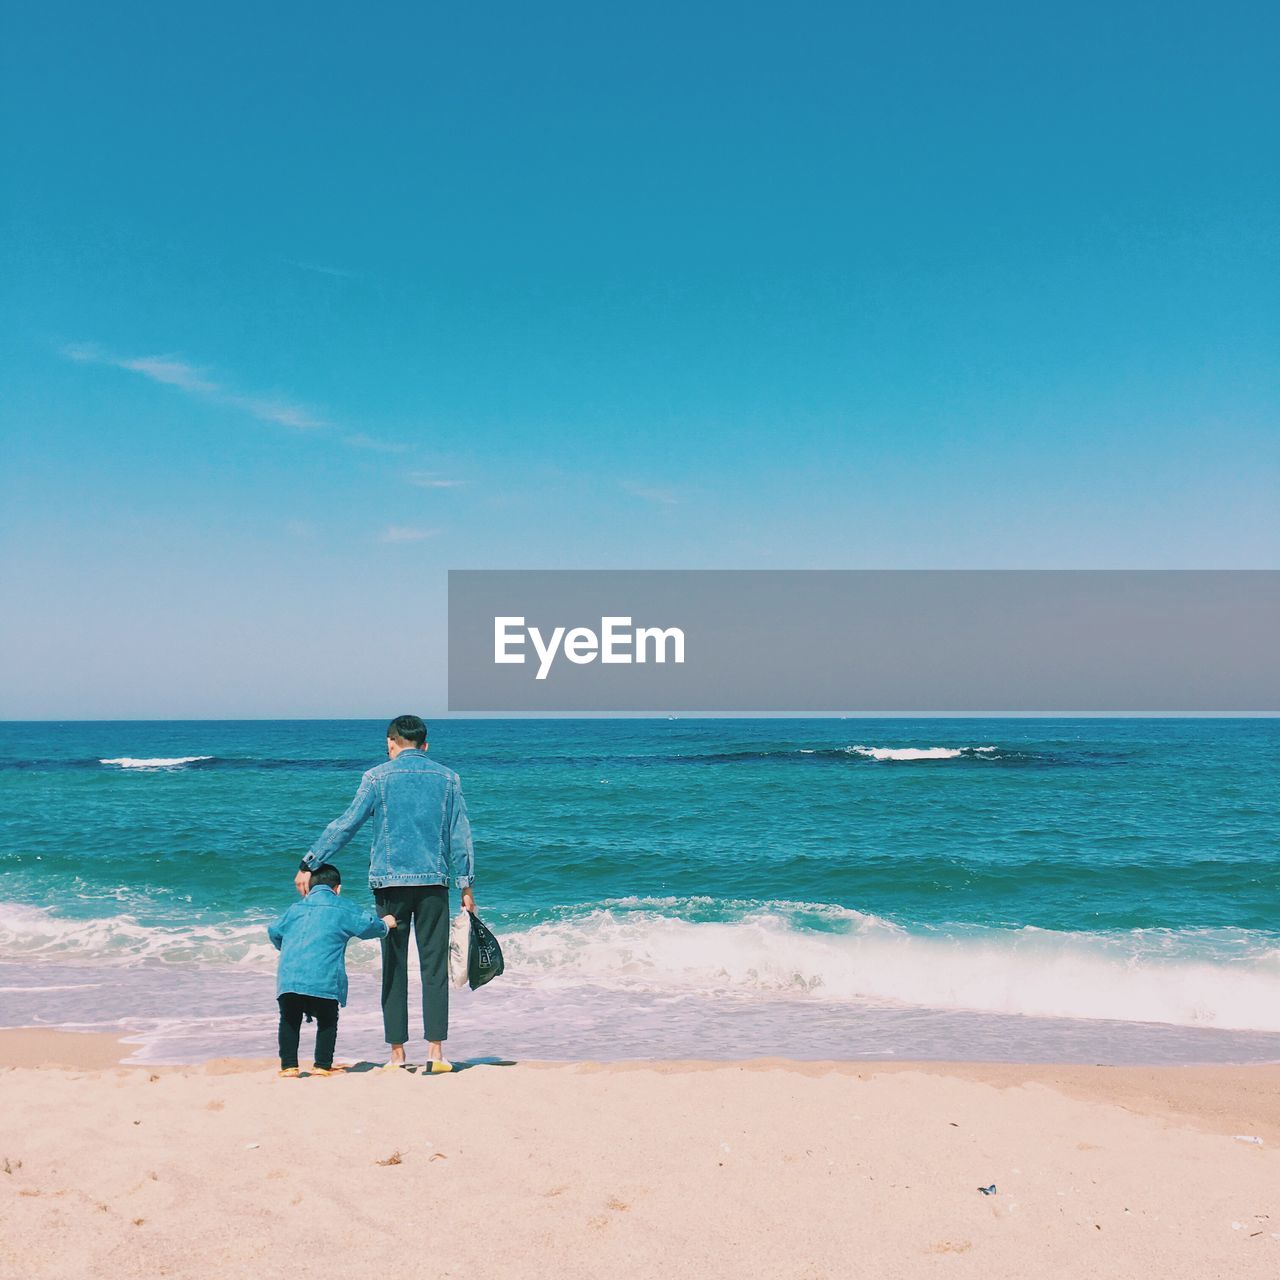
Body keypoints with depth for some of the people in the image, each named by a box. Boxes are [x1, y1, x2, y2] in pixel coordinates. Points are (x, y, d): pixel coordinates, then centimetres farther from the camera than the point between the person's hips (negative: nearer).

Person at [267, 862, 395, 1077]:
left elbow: (274, 932, 31)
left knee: (289, 1020, 16)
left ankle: (288, 1065, 12)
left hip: (288, 977, 3)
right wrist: (385, 925, 35)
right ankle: (322, 1065, 7)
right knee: (327, 1022, 11)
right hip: (324, 979, -3)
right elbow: (369, 925, 13)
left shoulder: (295, 909, 23)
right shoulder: (343, 909, 12)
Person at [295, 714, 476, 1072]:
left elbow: (345, 825, 0)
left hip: (390, 882, -1)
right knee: (434, 968, 3)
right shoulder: (447, 778, 7)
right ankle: (435, 1050, -2)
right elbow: (460, 835, 8)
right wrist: (466, 885, 12)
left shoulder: (377, 777, 2)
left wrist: (309, 864, 6)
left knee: (394, 969, 6)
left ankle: (397, 1053, 7)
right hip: (433, 882, 1)